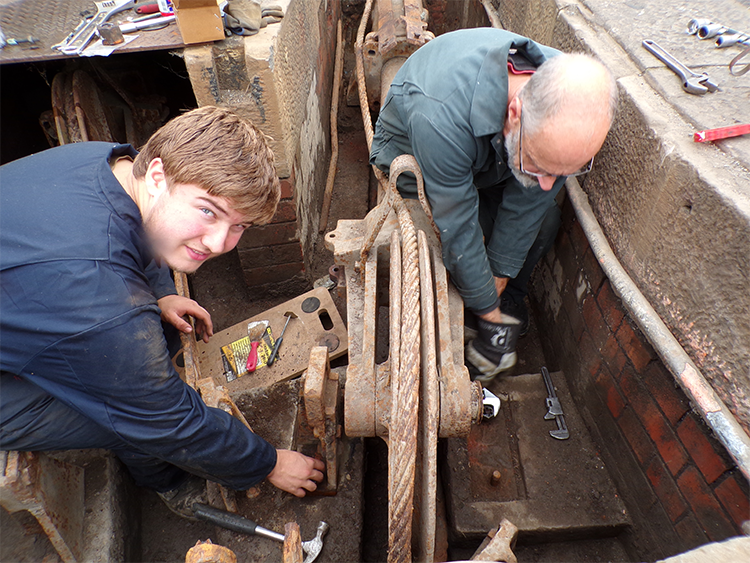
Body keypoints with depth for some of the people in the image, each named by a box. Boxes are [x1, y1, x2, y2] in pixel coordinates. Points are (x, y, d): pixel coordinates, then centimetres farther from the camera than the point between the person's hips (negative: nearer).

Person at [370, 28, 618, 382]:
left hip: (494, 151, 4)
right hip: (412, 150, -3)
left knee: (544, 219, -13)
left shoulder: (570, 97, -31)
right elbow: (458, 231, -37)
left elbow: (526, 204, -21)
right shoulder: (442, 116, -48)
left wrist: (500, 276, -15)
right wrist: (489, 313, -25)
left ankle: (510, 298, 13)